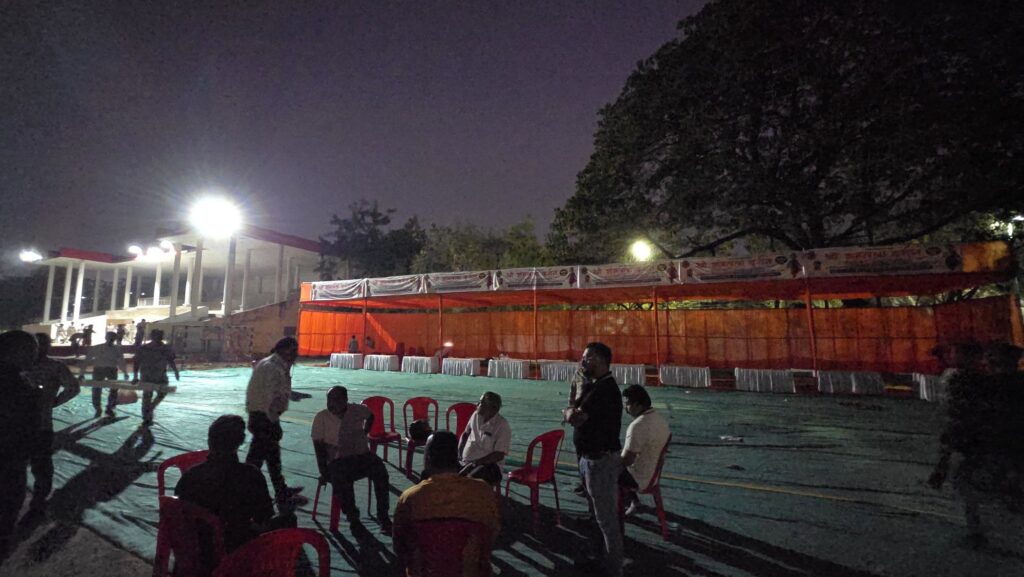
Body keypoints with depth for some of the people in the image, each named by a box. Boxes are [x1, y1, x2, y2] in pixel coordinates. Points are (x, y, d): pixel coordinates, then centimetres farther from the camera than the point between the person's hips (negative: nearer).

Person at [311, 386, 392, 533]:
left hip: (362, 455, 2)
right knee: (341, 482, -31)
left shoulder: (357, 410, 2)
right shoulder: (321, 418, -4)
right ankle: (352, 515, -1)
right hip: (338, 460, -1)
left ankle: (383, 516, -11)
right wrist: (323, 471, -9)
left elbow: (370, 416, 25)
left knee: (381, 472, -25)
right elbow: (319, 446, -4)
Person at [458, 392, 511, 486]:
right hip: (465, 461, 6)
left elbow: (499, 455, -16)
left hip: (488, 464, -5)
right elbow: (465, 434, 20)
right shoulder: (476, 415, 5)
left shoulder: (503, 426, -13)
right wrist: (459, 454, 5)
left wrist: (475, 463, -20)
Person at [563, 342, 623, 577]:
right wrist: (574, 410, -11)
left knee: (606, 518, 4)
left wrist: (571, 410, -6)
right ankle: (603, 558, 40)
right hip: (590, 458, 10)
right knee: (598, 515, 23)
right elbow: (573, 415, 10)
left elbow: (574, 418, -27)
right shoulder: (595, 386, 10)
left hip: (601, 461, -10)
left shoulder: (604, 388, -24)